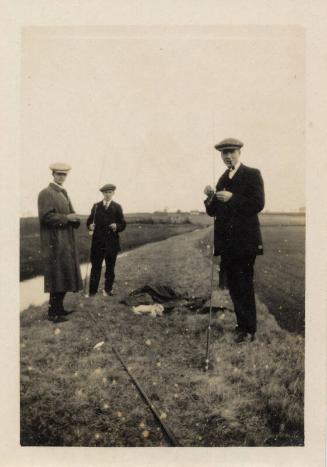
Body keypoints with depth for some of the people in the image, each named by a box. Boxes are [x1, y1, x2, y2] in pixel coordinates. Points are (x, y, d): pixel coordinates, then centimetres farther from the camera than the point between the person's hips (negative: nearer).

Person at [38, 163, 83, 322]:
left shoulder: (63, 193, 17)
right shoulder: (46, 193, -9)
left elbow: (70, 213, 17)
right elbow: (46, 216, -19)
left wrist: (74, 218, -5)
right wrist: (66, 218, -16)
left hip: (66, 242, 9)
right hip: (54, 242, -9)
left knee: (64, 275, 13)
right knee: (56, 277, -6)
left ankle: (59, 307, 24)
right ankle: (53, 312, 4)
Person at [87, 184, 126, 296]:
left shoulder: (117, 207, 7)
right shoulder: (96, 206, 9)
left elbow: (123, 224, 3)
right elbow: (89, 220, 6)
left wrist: (116, 226, -17)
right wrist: (90, 226, -15)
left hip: (112, 242, 0)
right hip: (98, 242, 0)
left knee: (110, 267, 9)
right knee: (95, 267, -1)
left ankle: (108, 289, 21)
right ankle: (92, 291, 3)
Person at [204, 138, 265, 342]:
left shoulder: (252, 174, -2)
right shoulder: (222, 179, 17)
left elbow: (258, 204, -13)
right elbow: (213, 212, 15)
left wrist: (232, 198, -20)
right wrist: (210, 198, -5)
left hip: (245, 241, -7)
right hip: (227, 241, 7)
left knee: (244, 285, -4)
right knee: (234, 286, 12)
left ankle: (249, 329, 5)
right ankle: (242, 323, 24)